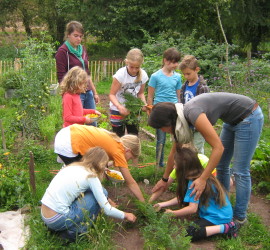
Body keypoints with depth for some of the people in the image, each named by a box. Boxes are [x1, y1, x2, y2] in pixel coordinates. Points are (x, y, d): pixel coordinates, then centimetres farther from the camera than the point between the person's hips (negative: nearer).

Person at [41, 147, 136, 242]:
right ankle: (75, 232, 2)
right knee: (102, 192, -1)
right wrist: (125, 215, 12)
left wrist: (104, 199, 35)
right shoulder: (91, 176, -9)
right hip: (58, 220, -8)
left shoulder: (72, 166, 11)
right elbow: (107, 210, -5)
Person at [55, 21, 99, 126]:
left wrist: (94, 92, 19)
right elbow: (61, 78, -11)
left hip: (88, 92, 7)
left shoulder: (82, 49, 12)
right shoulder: (62, 51, -8)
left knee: (93, 125, 13)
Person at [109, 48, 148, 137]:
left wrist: (144, 104, -17)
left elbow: (140, 93, 3)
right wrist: (119, 106, -38)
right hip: (118, 109, -4)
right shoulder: (121, 74, -23)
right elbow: (112, 94, -21)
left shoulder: (143, 75, -11)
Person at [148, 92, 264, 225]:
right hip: (233, 120, 9)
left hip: (249, 117, -9)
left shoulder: (193, 114, -31)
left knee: (240, 171, -3)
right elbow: (173, 153, 7)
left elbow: (218, 148, -28)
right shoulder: (181, 117, -4)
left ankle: (239, 216, 12)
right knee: (221, 166, 14)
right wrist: (164, 179, 16)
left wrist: (202, 179, -24)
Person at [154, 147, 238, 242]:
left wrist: (172, 213, -9)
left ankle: (225, 228, -14)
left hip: (217, 218, -10)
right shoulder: (201, 175, 7)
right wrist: (162, 204, 14)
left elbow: (192, 209, -23)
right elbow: (181, 198, 13)